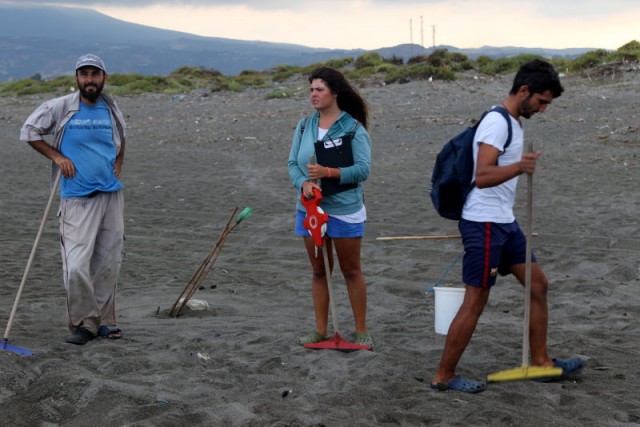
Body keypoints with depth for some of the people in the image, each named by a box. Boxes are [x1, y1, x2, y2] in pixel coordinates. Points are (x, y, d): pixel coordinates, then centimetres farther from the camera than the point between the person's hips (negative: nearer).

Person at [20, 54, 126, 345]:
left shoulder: (111, 110, 10)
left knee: (109, 263, 8)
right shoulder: (60, 108, -4)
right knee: (77, 265, -12)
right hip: (77, 198, -4)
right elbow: (28, 131, 4)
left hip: (112, 195, 5)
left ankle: (104, 321, 19)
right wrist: (56, 156, -4)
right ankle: (84, 323, 0)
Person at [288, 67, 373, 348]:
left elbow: (363, 169, -14)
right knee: (319, 271, 11)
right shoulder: (304, 126, 6)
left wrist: (329, 172, -25)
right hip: (310, 207, 4)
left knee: (351, 271, 6)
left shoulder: (353, 128, -9)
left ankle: (361, 331, 15)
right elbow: (293, 163, 3)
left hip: (345, 209, -4)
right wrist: (303, 183, -18)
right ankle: (321, 330, 19)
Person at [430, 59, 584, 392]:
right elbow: (482, 176, -30)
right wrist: (518, 167, -45)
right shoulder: (497, 122, -18)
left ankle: (540, 360, 24)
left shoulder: (513, 124, 14)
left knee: (538, 284, 12)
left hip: (504, 222, 10)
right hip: (484, 224, -10)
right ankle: (444, 376, 4)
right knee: (475, 301, -6)